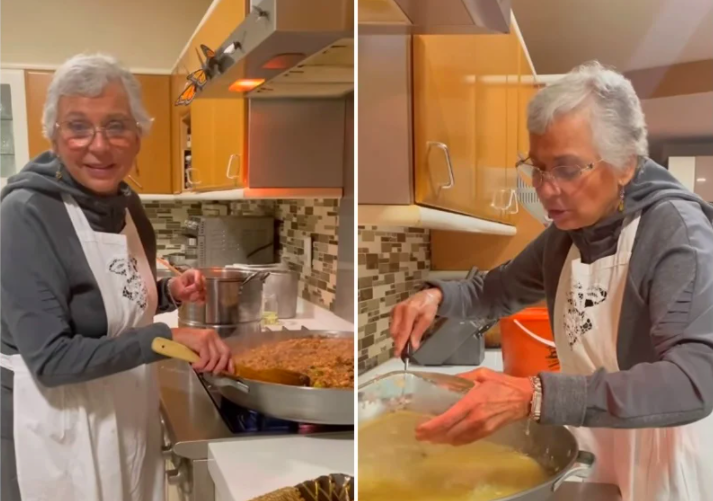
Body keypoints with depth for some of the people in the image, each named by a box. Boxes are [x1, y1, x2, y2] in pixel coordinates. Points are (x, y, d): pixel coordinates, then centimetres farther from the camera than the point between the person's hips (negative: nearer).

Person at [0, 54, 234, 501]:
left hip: (127, 412, 7)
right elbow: (50, 359, -25)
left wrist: (169, 294, -5)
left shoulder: (127, 203, -1)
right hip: (57, 425, -7)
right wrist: (166, 338, -31)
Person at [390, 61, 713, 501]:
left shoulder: (677, 230, -23)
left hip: (670, 464, -6)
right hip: (602, 455, 6)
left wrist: (535, 397, -46)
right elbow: (498, 291, 14)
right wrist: (439, 295, -9)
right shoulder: (569, 231, -1)